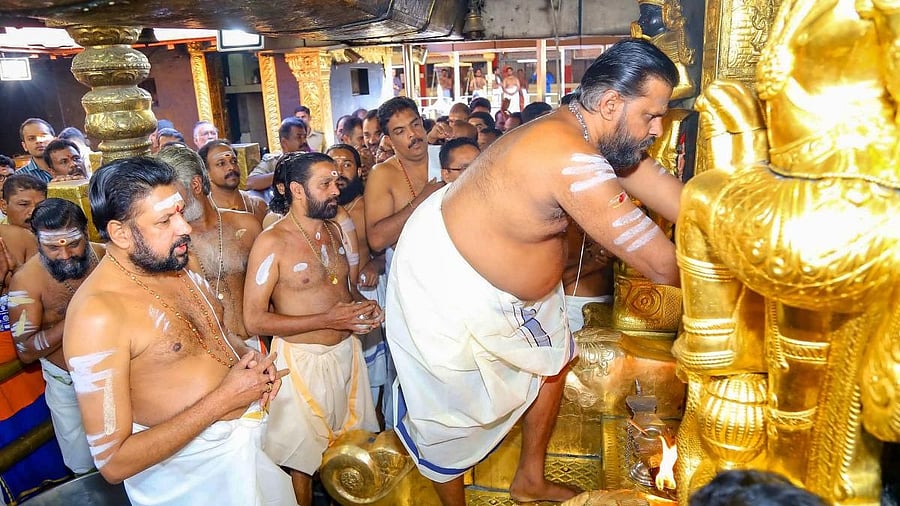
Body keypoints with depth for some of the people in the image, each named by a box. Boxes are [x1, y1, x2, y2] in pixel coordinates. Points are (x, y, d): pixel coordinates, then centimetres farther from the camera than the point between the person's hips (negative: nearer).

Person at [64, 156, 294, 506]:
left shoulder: (177, 263, -2)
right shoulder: (97, 315, -26)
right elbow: (113, 462, -26)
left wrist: (249, 358, -6)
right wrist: (224, 398, -25)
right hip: (189, 468, -7)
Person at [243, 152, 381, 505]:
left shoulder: (333, 230, 6)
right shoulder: (272, 243, -15)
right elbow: (254, 320, -17)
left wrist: (363, 304, -2)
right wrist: (328, 320, -21)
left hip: (347, 352, 6)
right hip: (303, 360, -6)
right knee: (302, 460, 8)